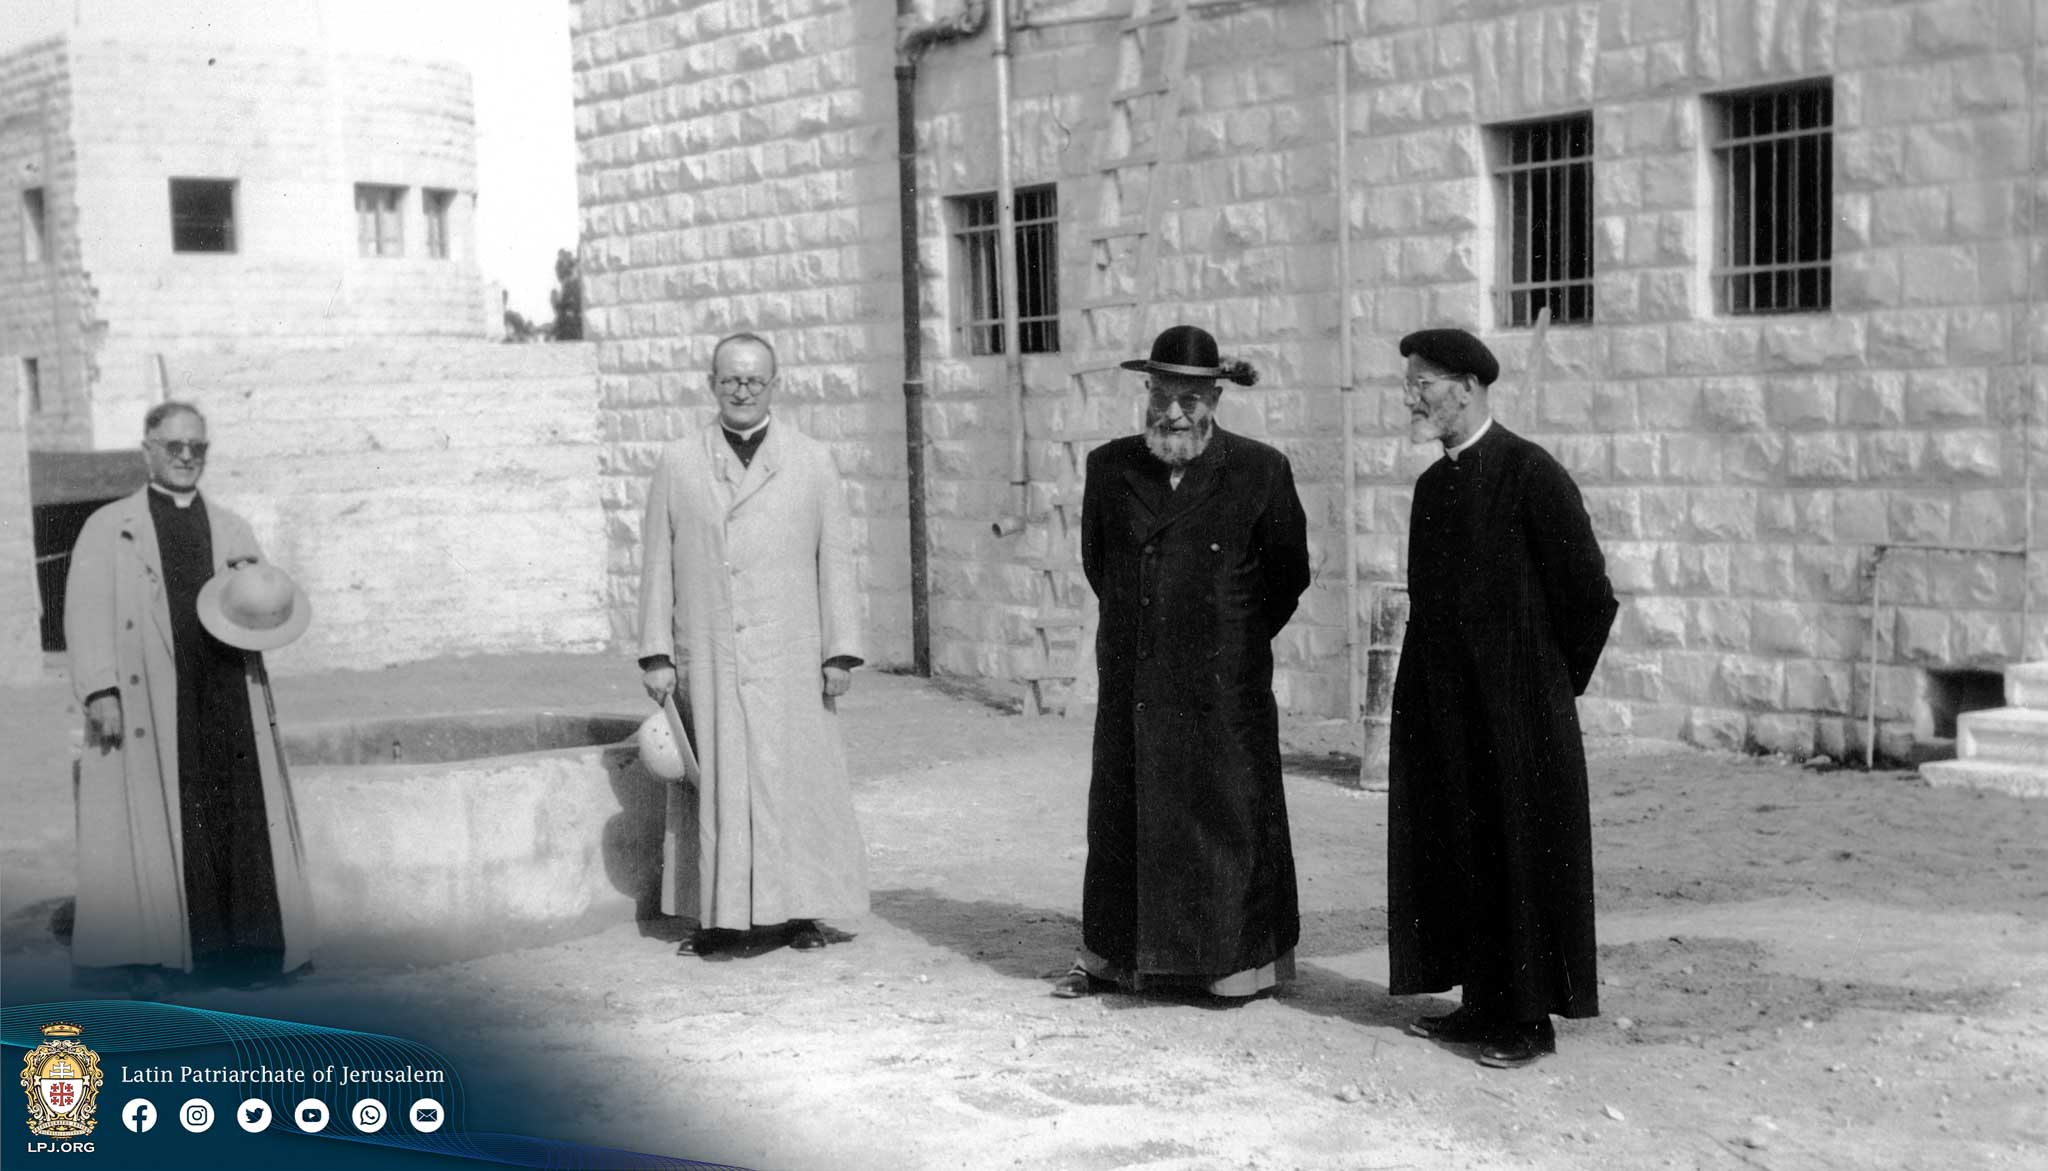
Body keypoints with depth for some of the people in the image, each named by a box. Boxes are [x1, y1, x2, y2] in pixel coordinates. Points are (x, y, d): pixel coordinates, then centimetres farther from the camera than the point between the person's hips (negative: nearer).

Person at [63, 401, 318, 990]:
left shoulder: (232, 530, 19)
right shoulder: (109, 527, 9)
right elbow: (87, 612, 0)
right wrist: (100, 691, -12)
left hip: (228, 700, 3)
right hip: (148, 702, -3)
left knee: (238, 820, -2)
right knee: (152, 824, -5)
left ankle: (236, 945, 2)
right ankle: (149, 955, -2)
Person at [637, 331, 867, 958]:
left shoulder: (813, 461, 7)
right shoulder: (677, 463, 7)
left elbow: (835, 563, 5)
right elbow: (656, 565, 6)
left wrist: (840, 651, 0)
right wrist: (656, 654, 0)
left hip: (788, 659, 0)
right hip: (706, 659, 0)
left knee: (796, 780, 2)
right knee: (716, 784, 1)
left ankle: (800, 911, 12)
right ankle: (722, 917, 8)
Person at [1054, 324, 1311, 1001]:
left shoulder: (1258, 471, -6)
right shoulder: (1109, 466, 3)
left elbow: (1289, 572, 6)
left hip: (1223, 687, -3)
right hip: (1133, 684, 3)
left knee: (1228, 816, 3)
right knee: (1124, 813, 10)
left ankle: (1236, 961, 16)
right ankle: (1112, 956, 23)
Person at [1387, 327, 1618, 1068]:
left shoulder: (1531, 475, -13)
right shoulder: (1433, 485, 11)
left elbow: (1591, 598, -11)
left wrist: (1554, 686, -1)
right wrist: (1434, 686, 15)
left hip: (1516, 712, -7)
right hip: (1442, 710, 8)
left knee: (1521, 857, 0)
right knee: (1457, 854, 11)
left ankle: (1530, 1019, 10)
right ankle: (1483, 1002, 22)